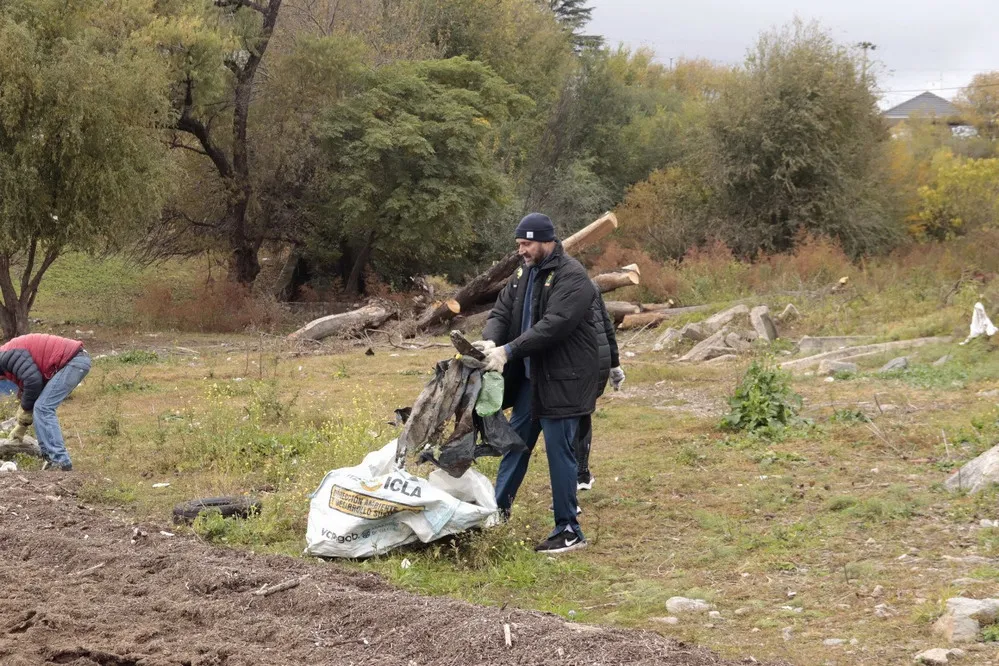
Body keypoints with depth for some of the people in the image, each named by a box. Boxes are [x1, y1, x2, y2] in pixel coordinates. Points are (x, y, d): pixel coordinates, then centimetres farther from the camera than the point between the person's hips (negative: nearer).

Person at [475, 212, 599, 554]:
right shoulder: (524, 273, 9)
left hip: (561, 380, -8)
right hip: (529, 376, 8)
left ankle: (569, 531, 5)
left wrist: (508, 350, -30)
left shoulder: (571, 276, -17)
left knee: (559, 451, -3)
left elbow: (554, 324, -27)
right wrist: (490, 341, -17)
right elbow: (501, 312, 5)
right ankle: (498, 509, 31)